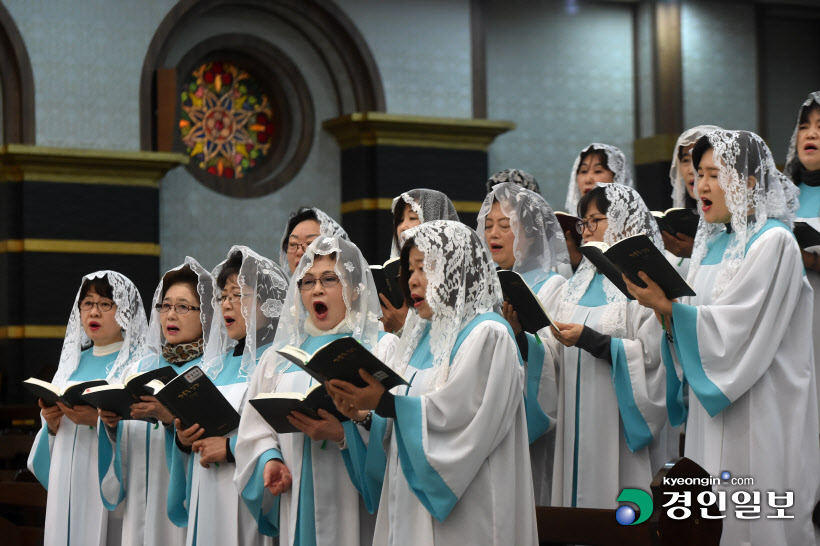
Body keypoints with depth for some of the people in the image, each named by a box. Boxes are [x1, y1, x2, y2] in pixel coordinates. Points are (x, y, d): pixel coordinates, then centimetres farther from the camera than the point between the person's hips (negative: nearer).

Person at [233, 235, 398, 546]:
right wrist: (269, 460, -6)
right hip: (297, 506, 3)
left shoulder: (382, 348, 4)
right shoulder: (280, 356, 18)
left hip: (353, 504, -3)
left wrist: (344, 433, -23)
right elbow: (256, 429, 14)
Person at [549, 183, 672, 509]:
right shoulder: (582, 282, 18)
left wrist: (588, 339, -20)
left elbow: (650, 354, -15)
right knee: (579, 494, 5)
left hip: (620, 422, -7)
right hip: (579, 420, 7)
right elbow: (560, 357, 18)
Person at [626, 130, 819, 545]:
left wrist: (669, 307, -21)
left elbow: (735, 329, -17)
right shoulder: (713, 244, 15)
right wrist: (665, 310, -4)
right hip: (712, 409, 8)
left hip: (756, 413, -8)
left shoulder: (772, 242, -10)